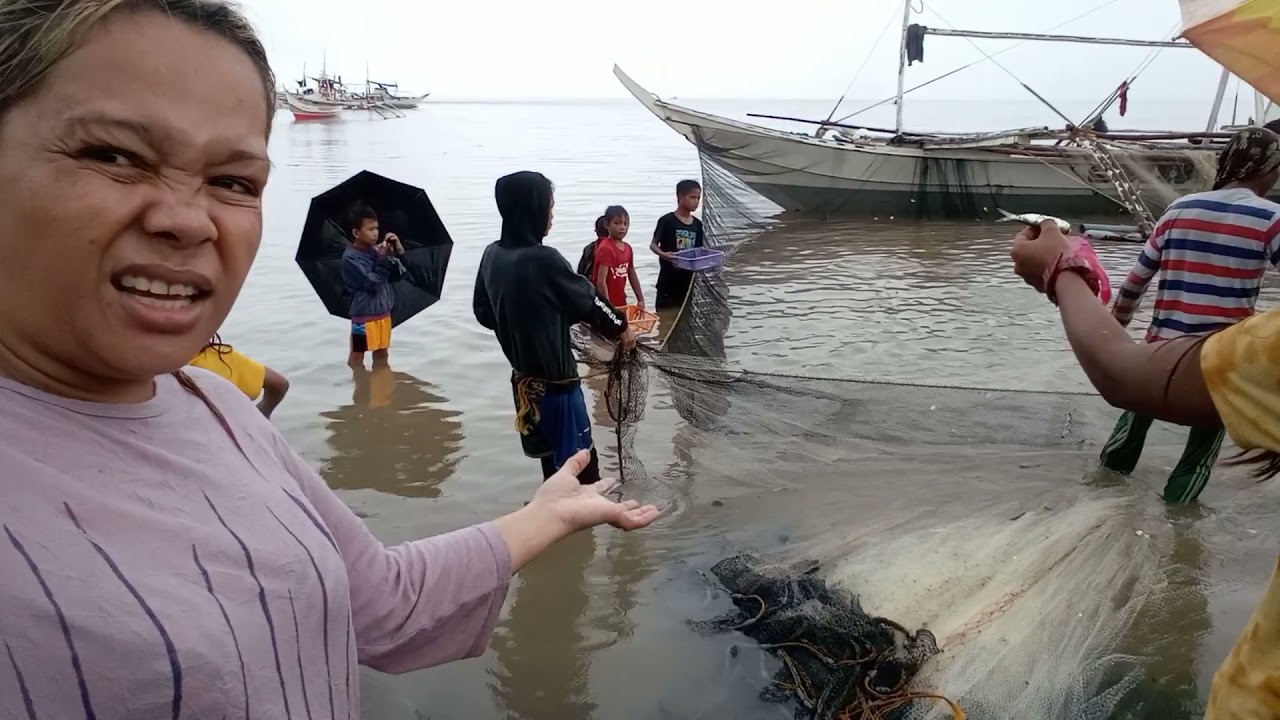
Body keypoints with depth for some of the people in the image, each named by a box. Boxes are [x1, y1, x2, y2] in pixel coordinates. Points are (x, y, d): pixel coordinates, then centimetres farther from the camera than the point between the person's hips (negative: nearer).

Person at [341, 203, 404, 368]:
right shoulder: (350, 257, -16)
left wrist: (399, 252, -7)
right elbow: (373, 282, -21)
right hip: (364, 315, -7)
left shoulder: (376, 250, 3)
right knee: (357, 354, 6)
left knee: (382, 352, 19)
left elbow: (395, 276, 6)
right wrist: (383, 258, -19)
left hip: (383, 312, 7)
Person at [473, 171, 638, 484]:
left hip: (523, 380, 8)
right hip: (555, 383, -8)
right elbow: (587, 300, -10)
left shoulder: (492, 255, -2)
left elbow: (483, 312, 11)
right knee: (581, 469, 4)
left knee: (553, 464, 23)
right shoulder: (543, 259, -24)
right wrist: (621, 327, 7)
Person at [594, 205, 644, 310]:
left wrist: (641, 300, 12)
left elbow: (633, 277, 16)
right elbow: (601, 282, -22)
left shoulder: (628, 248, 8)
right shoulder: (605, 248, -17)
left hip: (621, 303, 9)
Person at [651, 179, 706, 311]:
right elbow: (653, 244, -7)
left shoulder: (697, 224, 7)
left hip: (688, 280, 6)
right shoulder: (667, 221, -10)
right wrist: (663, 254, -27)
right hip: (669, 280, -6)